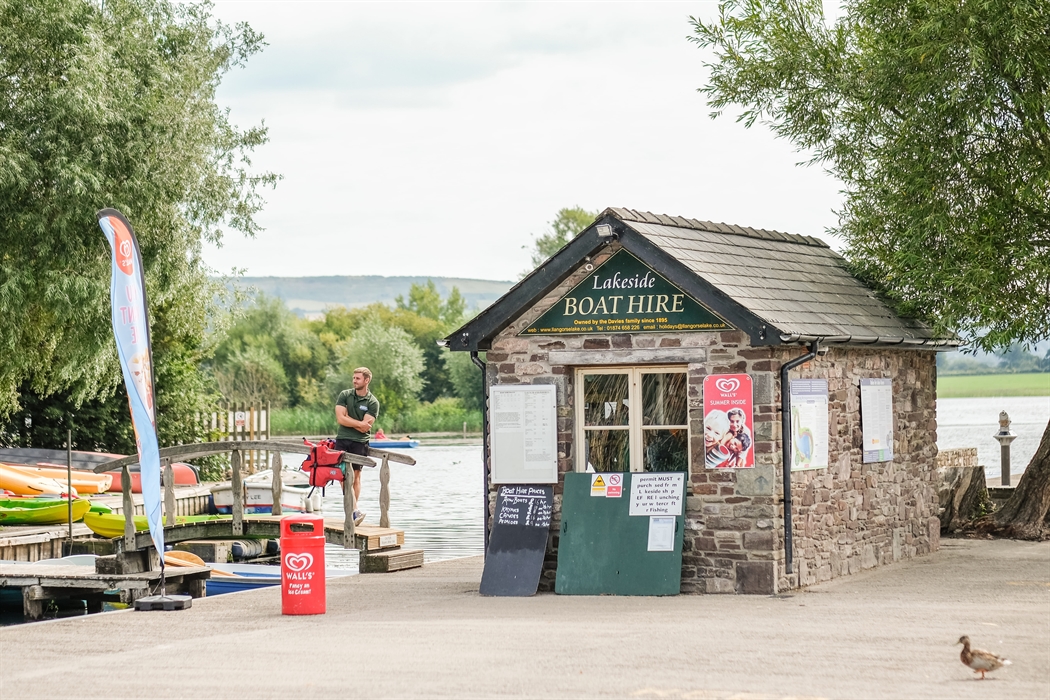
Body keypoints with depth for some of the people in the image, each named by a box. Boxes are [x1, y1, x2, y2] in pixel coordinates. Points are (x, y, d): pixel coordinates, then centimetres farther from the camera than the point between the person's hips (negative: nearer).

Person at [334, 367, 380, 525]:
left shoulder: (372, 403, 0)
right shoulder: (344, 395, 7)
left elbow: (365, 427, -9)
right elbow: (340, 418, -4)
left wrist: (348, 419, -6)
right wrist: (359, 423, -8)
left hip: (359, 442, -1)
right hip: (342, 439, 1)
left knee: (355, 476, -1)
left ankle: (352, 513, 6)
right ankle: (355, 511, -18)